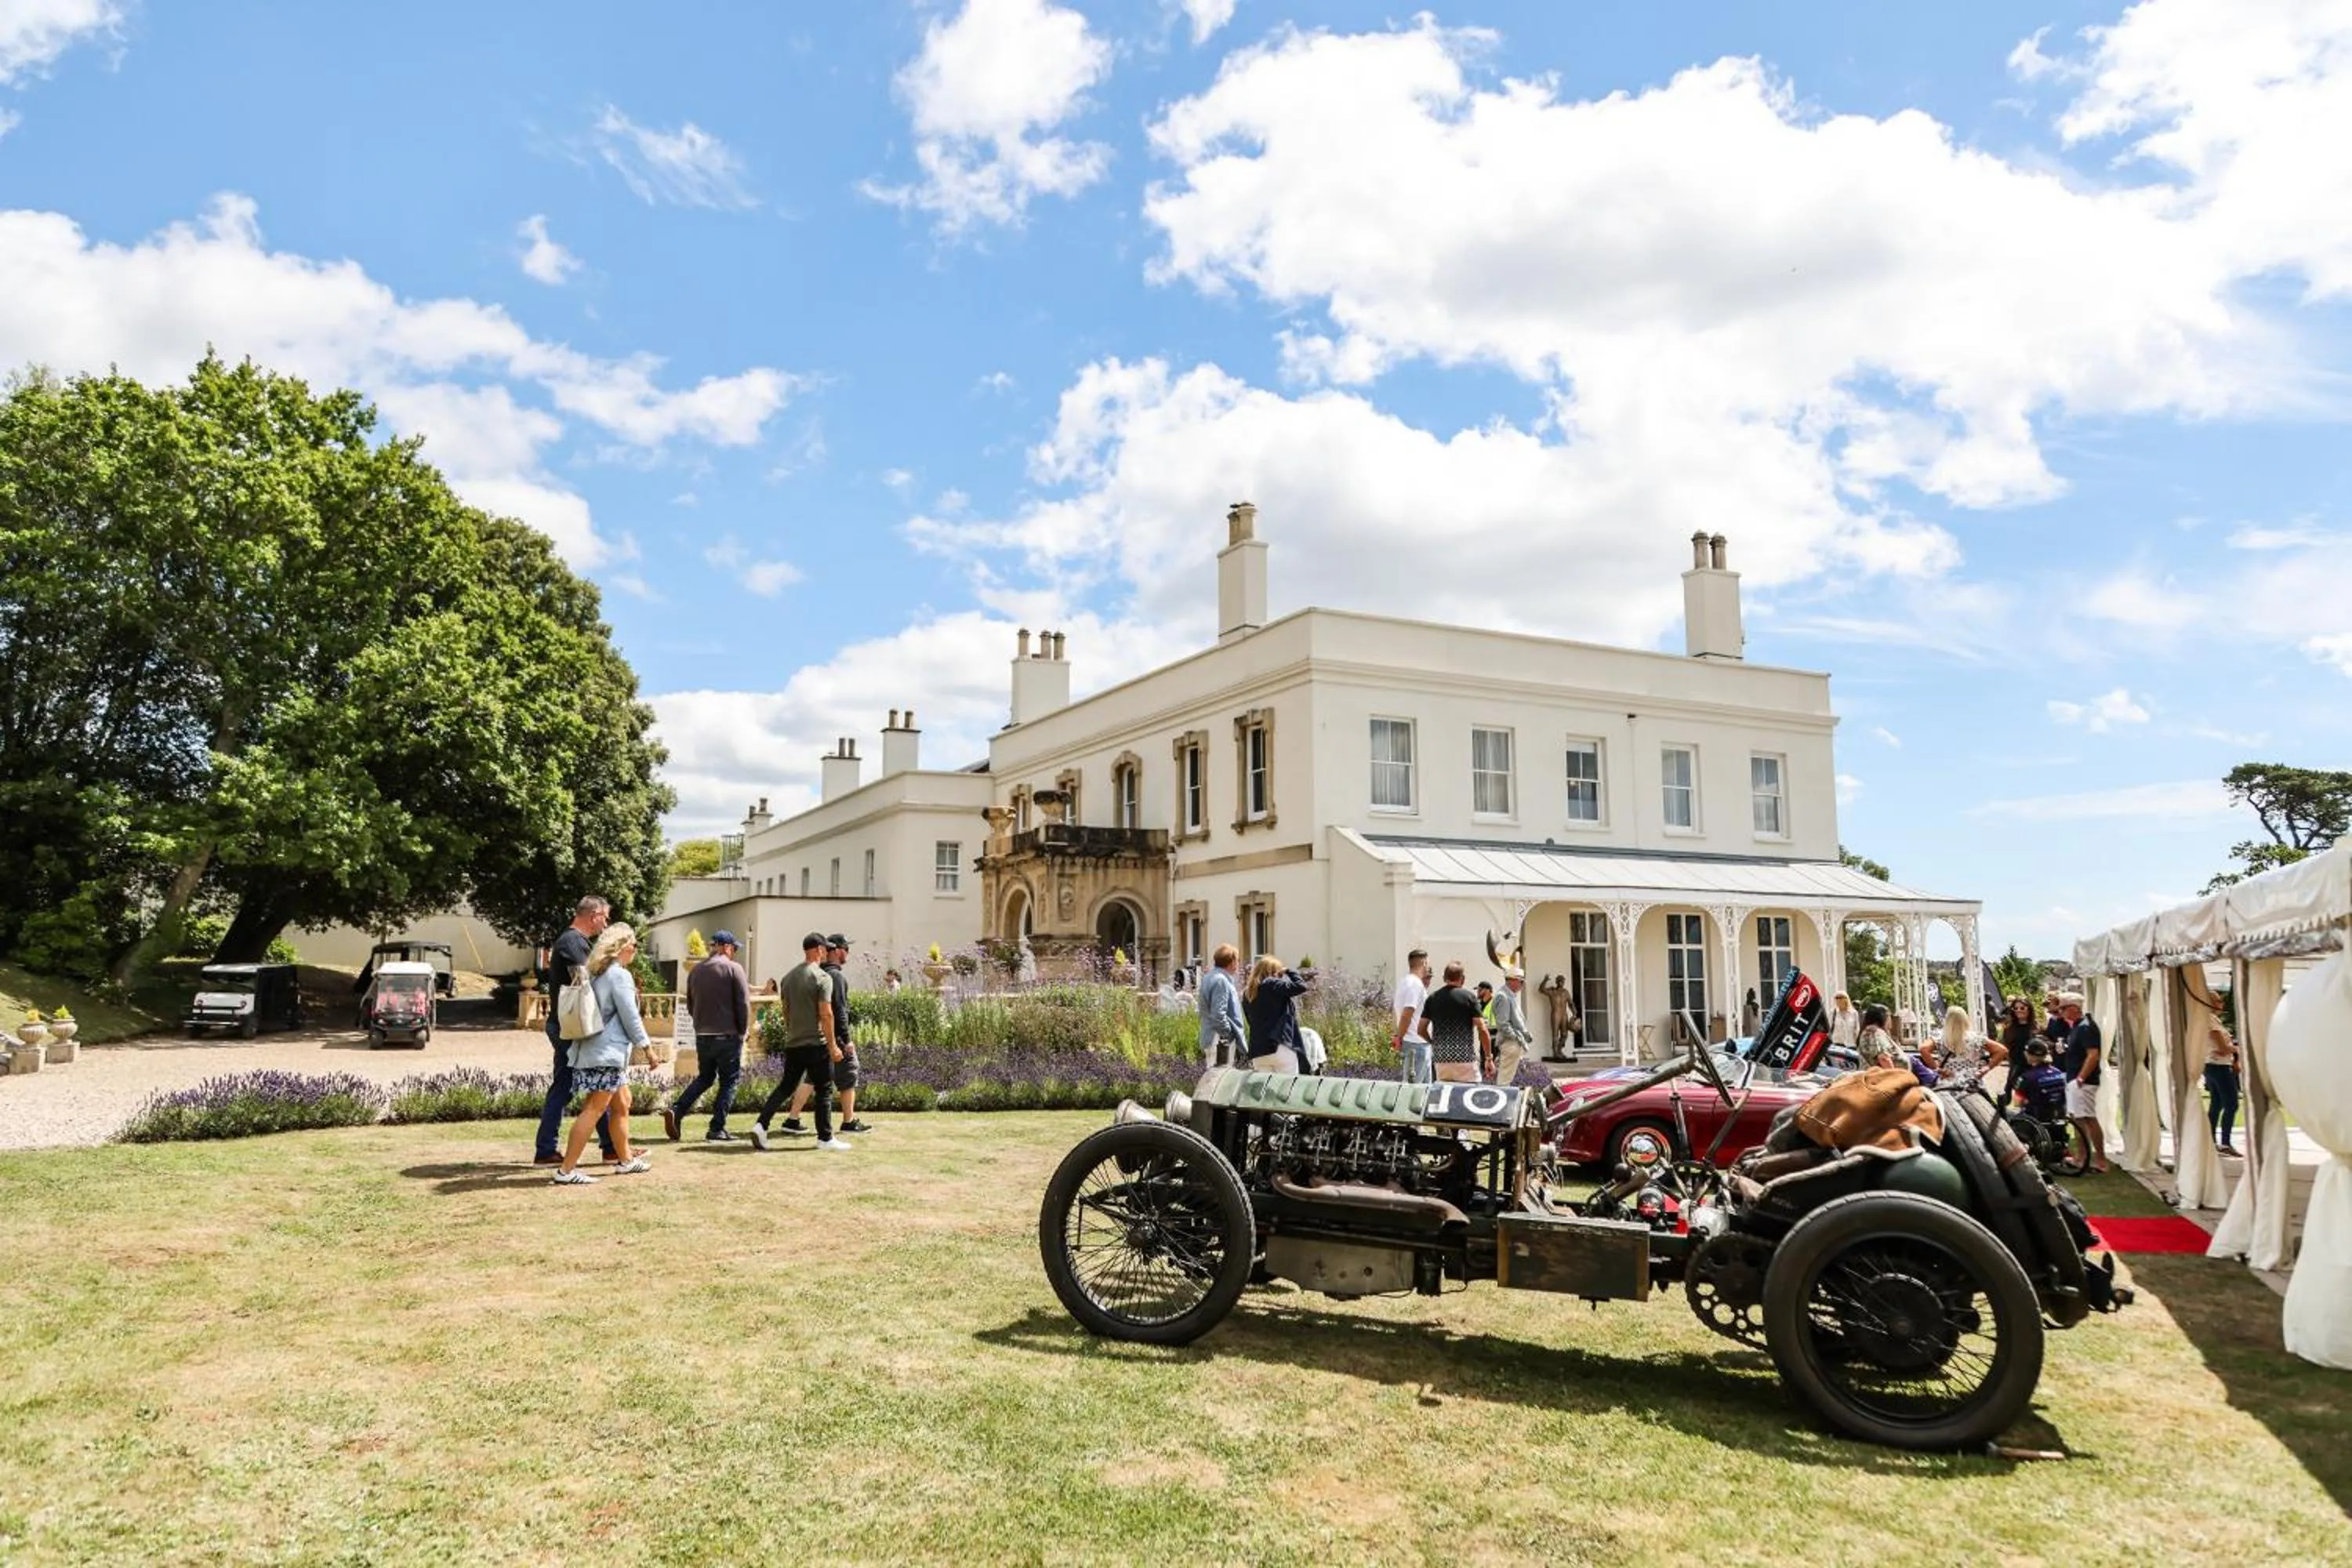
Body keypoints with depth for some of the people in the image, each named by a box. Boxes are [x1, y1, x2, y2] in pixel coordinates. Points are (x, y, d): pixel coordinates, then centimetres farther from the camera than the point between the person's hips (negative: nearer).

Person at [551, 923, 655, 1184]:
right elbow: (630, 1016, -12)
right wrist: (646, 1045, -4)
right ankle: (566, 1170, -11)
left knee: (621, 1104, 18)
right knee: (595, 1109, -9)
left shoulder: (596, 973, 14)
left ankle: (626, 1159, 27)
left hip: (594, 1049, 10)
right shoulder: (620, 975, -12)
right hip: (607, 1051, -10)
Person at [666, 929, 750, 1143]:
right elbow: (743, 1003, -12)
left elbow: (690, 1005, 15)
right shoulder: (733, 968, -9)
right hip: (727, 1035, -6)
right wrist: (743, 1030, -1)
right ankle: (717, 1130, 3)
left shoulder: (696, 970, 9)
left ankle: (676, 1110, 1)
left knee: (704, 1077, 19)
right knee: (729, 1081, 4)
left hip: (702, 1035, 6)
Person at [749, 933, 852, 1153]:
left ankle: (761, 1125, -1)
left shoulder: (789, 978, 11)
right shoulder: (822, 977, -11)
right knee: (823, 1090, 4)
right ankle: (825, 1138, 9)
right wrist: (832, 1045, -11)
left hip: (793, 1044, 6)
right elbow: (826, 1014, -16)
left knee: (785, 1087, 13)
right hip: (816, 1044, -6)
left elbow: (785, 1012, 17)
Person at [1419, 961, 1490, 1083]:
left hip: (1441, 1058, 4)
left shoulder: (1432, 998, 8)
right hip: (1465, 1058, -4)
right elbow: (1482, 1030, -7)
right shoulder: (1469, 997, -3)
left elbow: (1421, 1030, 8)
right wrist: (1489, 1057, -1)